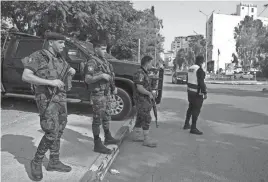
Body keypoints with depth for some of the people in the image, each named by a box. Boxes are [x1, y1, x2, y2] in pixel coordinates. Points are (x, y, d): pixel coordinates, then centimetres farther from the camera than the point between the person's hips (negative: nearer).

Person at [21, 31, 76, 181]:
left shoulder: (60, 59, 13)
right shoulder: (38, 56, -8)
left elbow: (69, 71, 29)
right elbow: (25, 77, -18)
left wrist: (72, 71, 3)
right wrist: (50, 82, -25)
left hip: (61, 99, 7)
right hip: (47, 99, -7)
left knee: (58, 132, 10)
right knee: (52, 133, -12)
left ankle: (54, 162, 24)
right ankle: (37, 162, 10)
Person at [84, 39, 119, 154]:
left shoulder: (104, 61, 13)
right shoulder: (92, 63, -14)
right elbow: (87, 79, -21)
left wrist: (113, 87, 13)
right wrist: (101, 76, -28)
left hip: (106, 92, 9)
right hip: (98, 94, -9)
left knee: (106, 117, 19)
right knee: (97, 119, -2)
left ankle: (108, 138, 35)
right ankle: (97, 144, 6)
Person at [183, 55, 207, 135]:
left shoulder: (190, 68, 9)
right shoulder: (200, 70, -18)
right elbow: (201, 83, -22)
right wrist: (204, 93, -18)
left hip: (190, 91, 9)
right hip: (197, 93, -9)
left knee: (191, 107, 20)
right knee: (196, 110, -3)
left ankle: (186, 124, 28)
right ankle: (193, 128, 0)